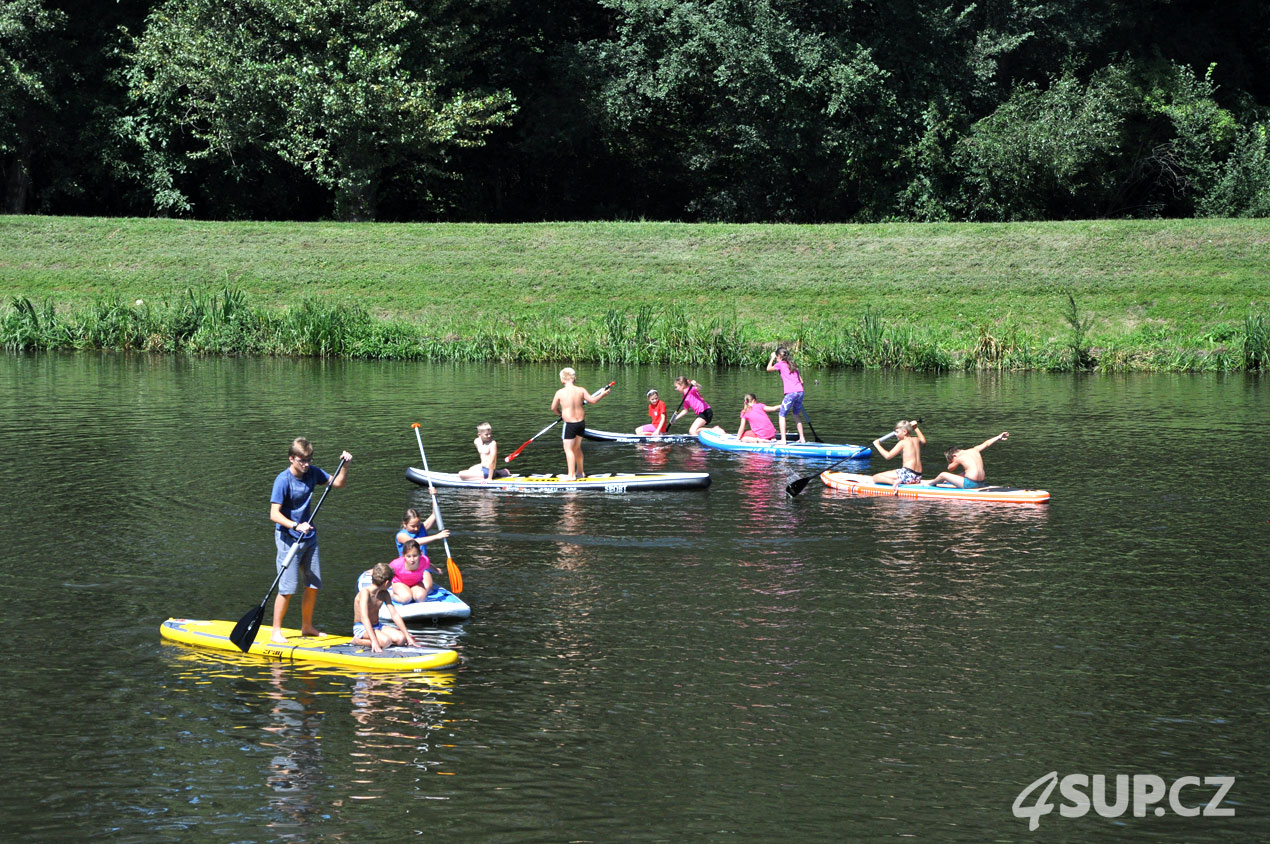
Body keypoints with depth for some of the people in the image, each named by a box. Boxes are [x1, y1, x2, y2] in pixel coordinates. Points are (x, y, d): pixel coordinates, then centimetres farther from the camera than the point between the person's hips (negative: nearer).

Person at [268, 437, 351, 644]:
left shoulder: (312, 473, 0)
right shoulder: (283, 480, -18)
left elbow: (338, 483, 13)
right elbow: (274, 514, -23)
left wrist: (345, 466, -5)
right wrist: (296, 526, -36)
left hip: (309, 536, 7)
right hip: (288, 538, -7)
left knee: (314, 585, 10)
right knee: (288, 587, -8)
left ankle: (307, 627, 26)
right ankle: (276, 631, 3)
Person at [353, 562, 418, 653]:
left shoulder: (384, 594, 2)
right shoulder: (365, 592, -22)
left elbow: (395, 615, 4)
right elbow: (364, 618, -33)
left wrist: (408, 636, -1)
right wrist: (374, 641, -44)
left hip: (377, 626, 7)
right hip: (361, 628, -7)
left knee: (401, 639, -15)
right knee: (386, 641, -33)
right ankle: (358, 640, -14)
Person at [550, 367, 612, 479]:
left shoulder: (560, 392, -11)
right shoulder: (581, 390, -4)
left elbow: (553, 408, -1)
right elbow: (593, 400, -4)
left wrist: (559, 413, 21)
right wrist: (603, 394, 14)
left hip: (569, 424, -5)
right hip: (581, 422, 5)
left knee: (568, 450, 2)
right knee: (577, 448, 21)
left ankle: (572, 475, 0)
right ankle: (580, 472, 31)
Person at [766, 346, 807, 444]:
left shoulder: (780, 364, 4)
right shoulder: (793, 365, 21)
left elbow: (768, 369, 20)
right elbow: (801, 381, 21)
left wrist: (772, 358, 30)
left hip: (790, 393, -7)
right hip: (800, 391, 7)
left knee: (782, 415, 2)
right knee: (796, 414, 23)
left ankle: (783, 440, -5)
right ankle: (802, 438, 24)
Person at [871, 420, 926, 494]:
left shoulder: (903, 442, -5)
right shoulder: (916, 440, 15)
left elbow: (888, 456, -8)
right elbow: (923, 441, 41)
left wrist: (877, 445, 5)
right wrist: (916, 428, 44)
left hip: (907, 473, -8)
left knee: (876, 478, -9)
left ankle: (894, 482, -33)